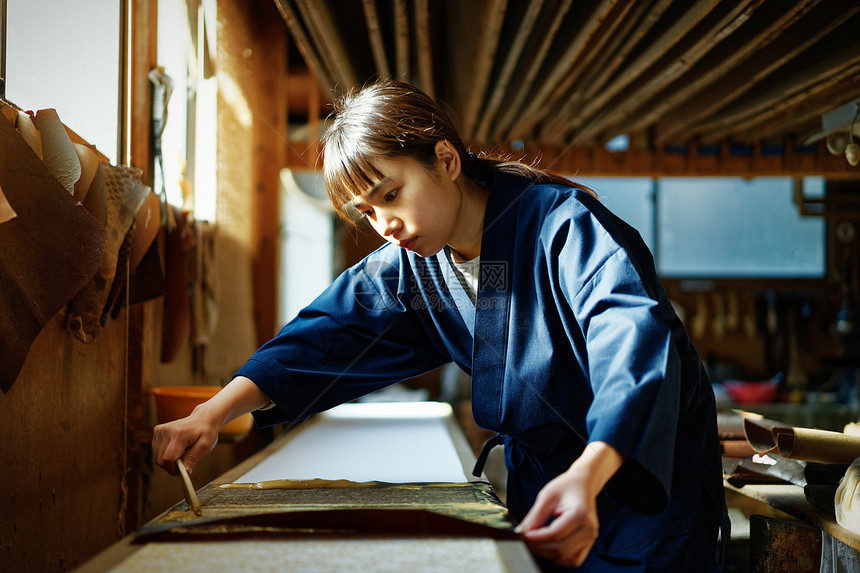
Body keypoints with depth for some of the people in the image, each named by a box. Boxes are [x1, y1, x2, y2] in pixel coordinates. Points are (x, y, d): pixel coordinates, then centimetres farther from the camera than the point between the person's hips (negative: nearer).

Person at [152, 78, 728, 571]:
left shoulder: (562, 224, -26)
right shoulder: (410, 267, -3)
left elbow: (634, 336, -40)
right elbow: (329, 335, -8)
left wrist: (588, 476, -57)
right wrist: (213, 415, -23)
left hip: (648, 470, -6)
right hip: (537, 476, 6)